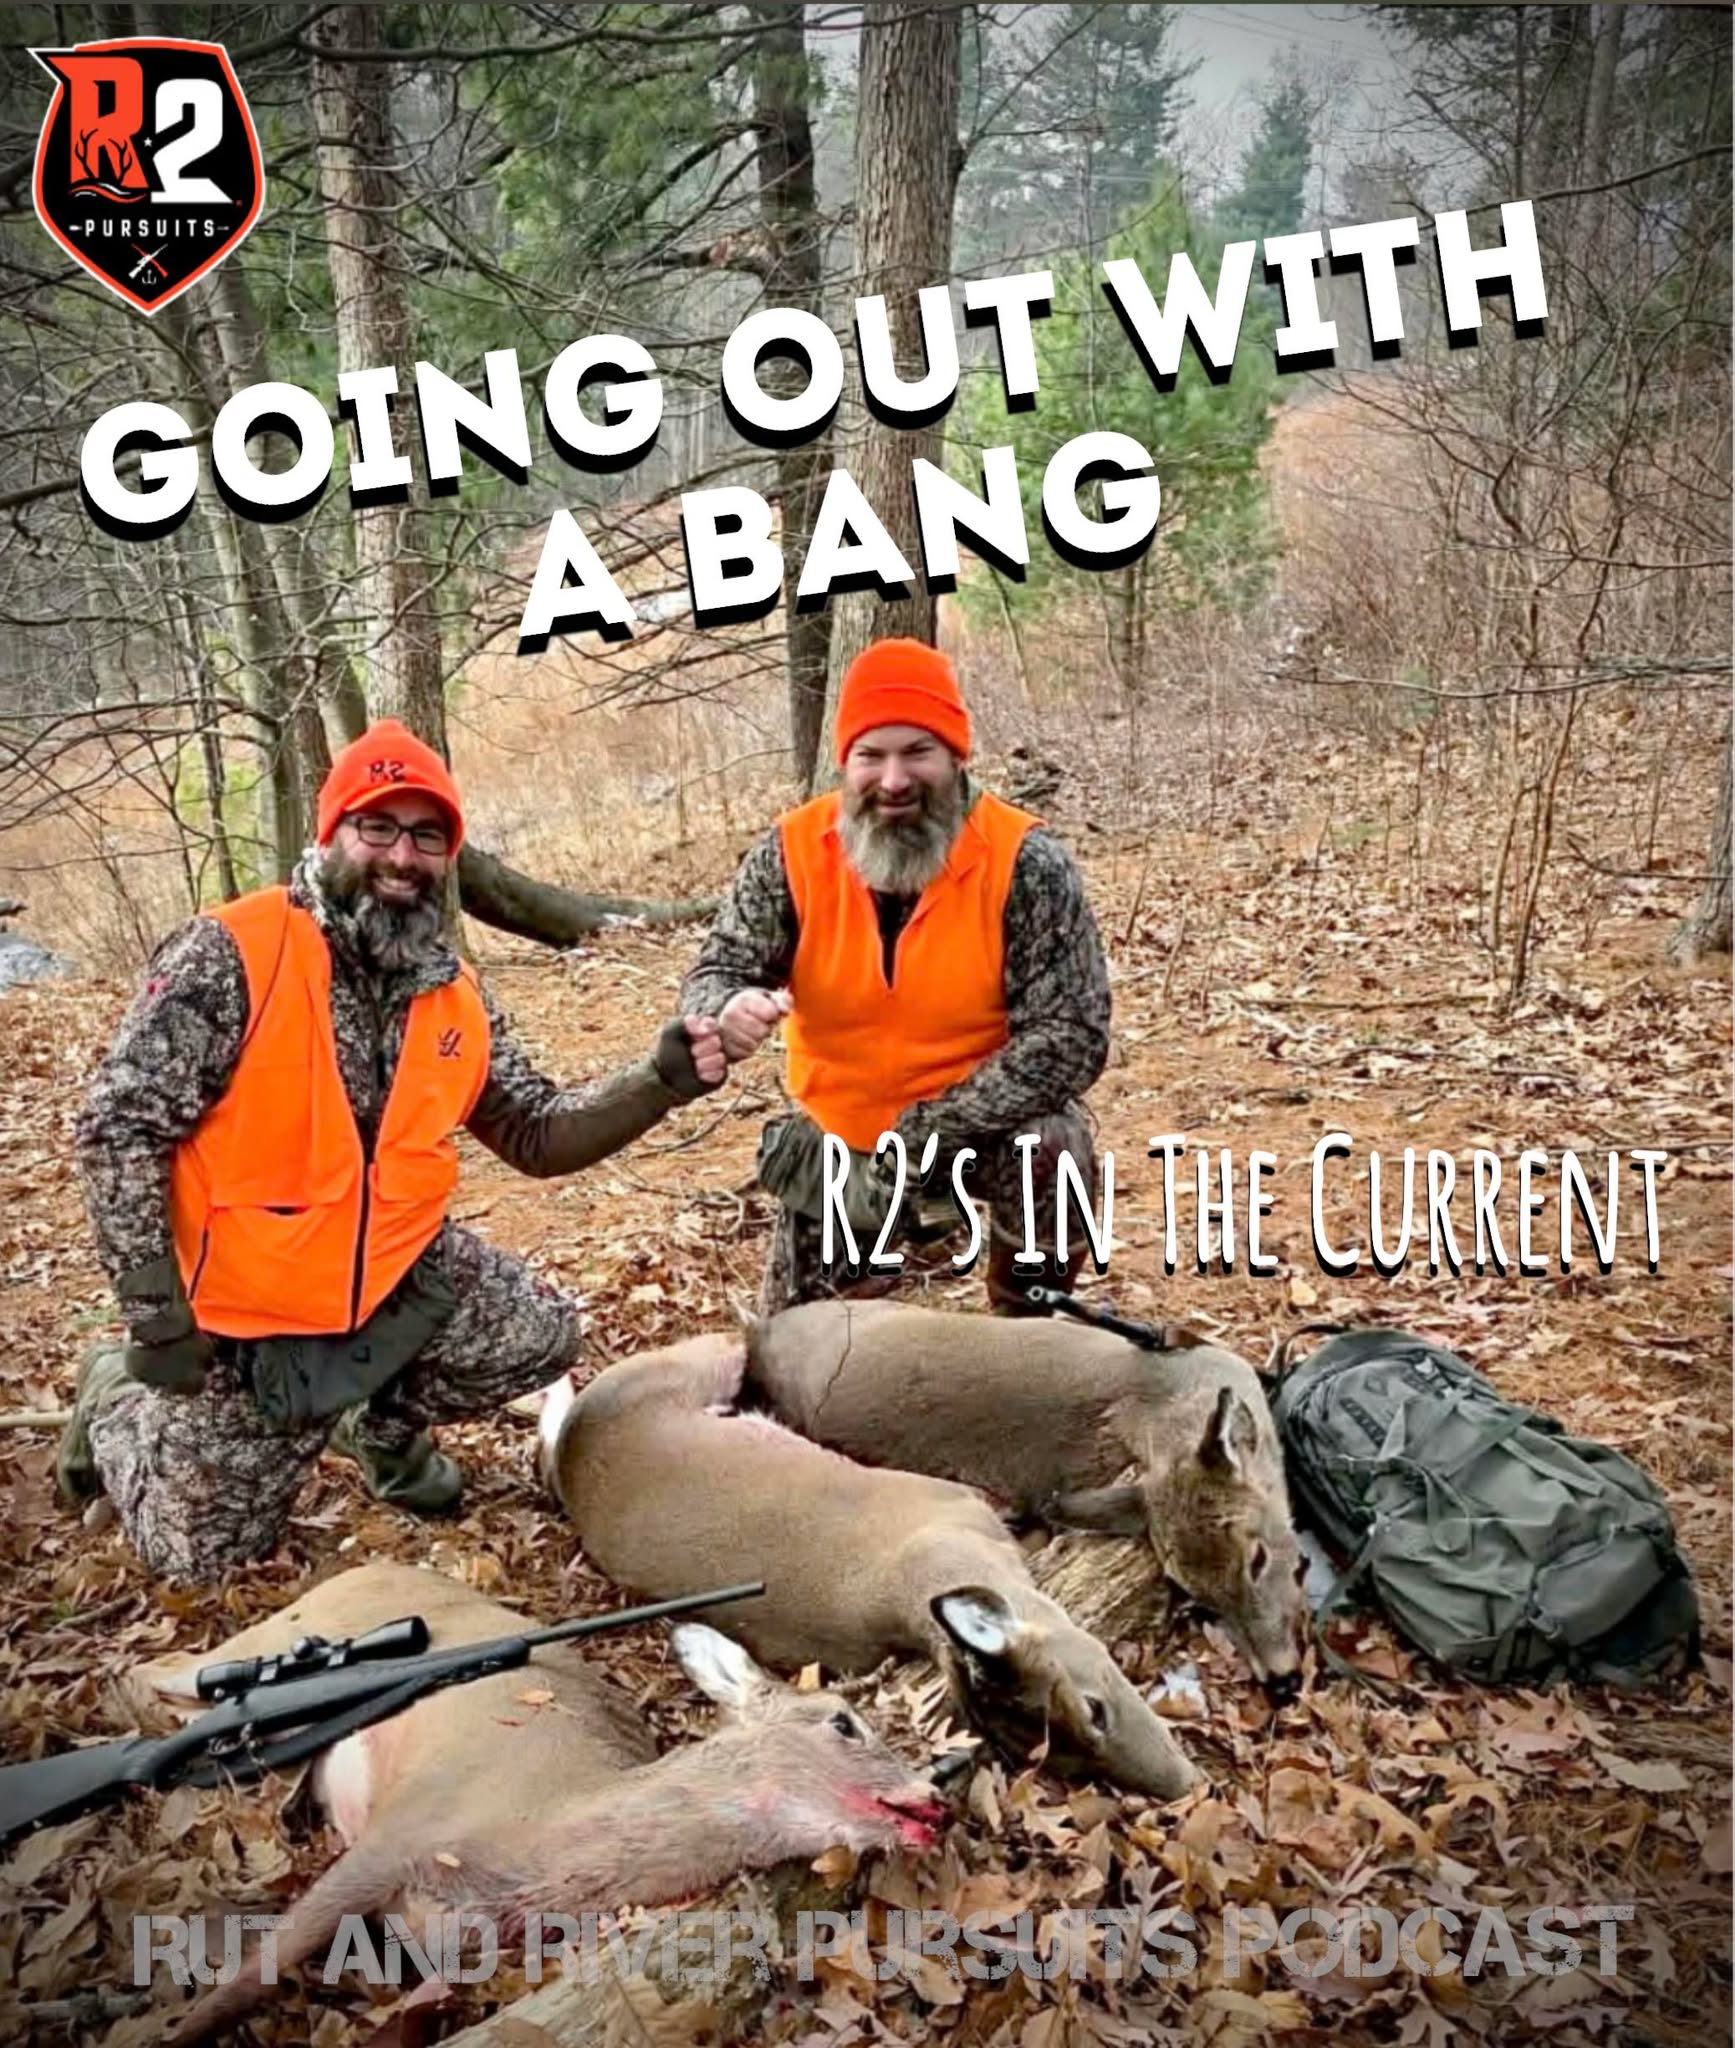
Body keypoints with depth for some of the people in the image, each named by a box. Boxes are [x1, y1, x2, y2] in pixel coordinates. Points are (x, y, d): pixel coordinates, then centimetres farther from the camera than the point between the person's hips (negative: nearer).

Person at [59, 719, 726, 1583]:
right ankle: (119, 1398, 34)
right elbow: (118, 1129, -20)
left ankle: (382, 1420, 19)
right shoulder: (230, 955, -21)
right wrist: (154, 1314, -22)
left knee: (541, 1336, -9)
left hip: (395, 1277, 5)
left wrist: (661, 1079, -16)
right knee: (202, 1551, 4)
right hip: (241, 1313, -4)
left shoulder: (455, 998, -2)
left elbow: (540, 1135, 1)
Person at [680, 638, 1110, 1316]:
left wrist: (927, 1134, -29)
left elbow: (1070, 1036, -22)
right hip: (839, 1139, 3)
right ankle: (899, 1228, 32)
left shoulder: (1025, 862, -20)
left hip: (983, 1123, -2)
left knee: (1052, 1151, -34)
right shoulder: (793, 853, -12)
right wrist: (727, 1015, -36)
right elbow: (716, 973, -9)